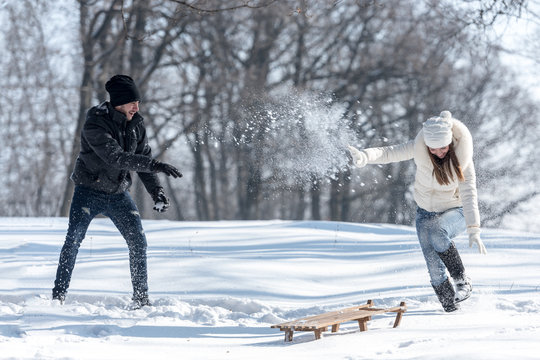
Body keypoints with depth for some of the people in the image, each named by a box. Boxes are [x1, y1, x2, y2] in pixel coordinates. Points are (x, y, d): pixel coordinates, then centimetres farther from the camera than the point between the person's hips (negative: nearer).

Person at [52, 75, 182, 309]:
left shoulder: (136, 125, -2)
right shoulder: (94, 125, -22)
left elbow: (143, 159, 6)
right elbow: (116, 158, -33)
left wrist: (156, 191, -9)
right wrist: (156, 165, -39)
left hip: (118, 194, 5)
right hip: (89, 192, -5)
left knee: (138, 242, -2)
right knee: (73, 239, -15)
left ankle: (141, 299, 8)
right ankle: (58, 296, -7)